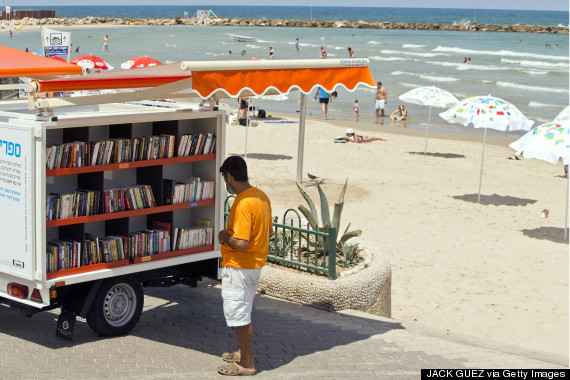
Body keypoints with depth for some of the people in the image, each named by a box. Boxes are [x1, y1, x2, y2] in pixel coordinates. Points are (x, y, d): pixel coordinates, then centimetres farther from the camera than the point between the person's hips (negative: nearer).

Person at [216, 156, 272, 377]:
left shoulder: (243, 204, -25)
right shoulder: (261, 196, 4)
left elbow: (241, 243, -30)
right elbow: (269, 230, 14)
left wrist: (225, 237, -10)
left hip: (239, 267, -10)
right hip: (256, 265, 10)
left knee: (238, 314, 2)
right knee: (244, 311, 22)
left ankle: (247, 363, 10)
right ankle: (244, 352, 35)